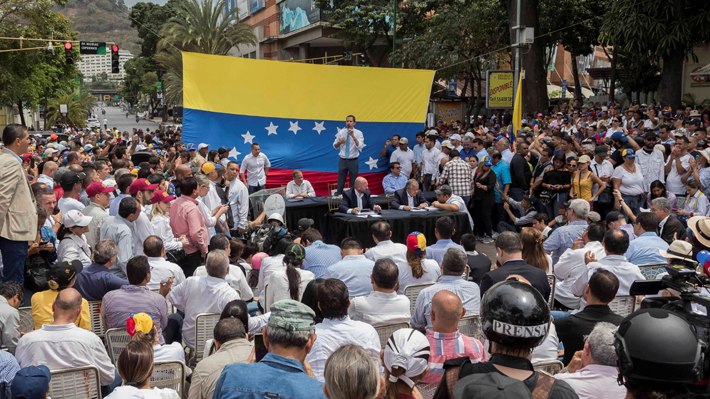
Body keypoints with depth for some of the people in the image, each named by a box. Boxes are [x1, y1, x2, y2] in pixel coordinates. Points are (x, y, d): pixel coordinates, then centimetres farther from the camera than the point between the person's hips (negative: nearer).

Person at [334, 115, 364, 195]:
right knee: (340, 183, 3)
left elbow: (360, 146, -18)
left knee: (354, 183, 5)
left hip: (353, 161, -2)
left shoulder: (358, 133, -3)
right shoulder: (341, 132, 5)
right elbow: (335, 146, 12)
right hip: (343, 161, 2)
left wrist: (353, 136, -27)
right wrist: (339, 142, -9)